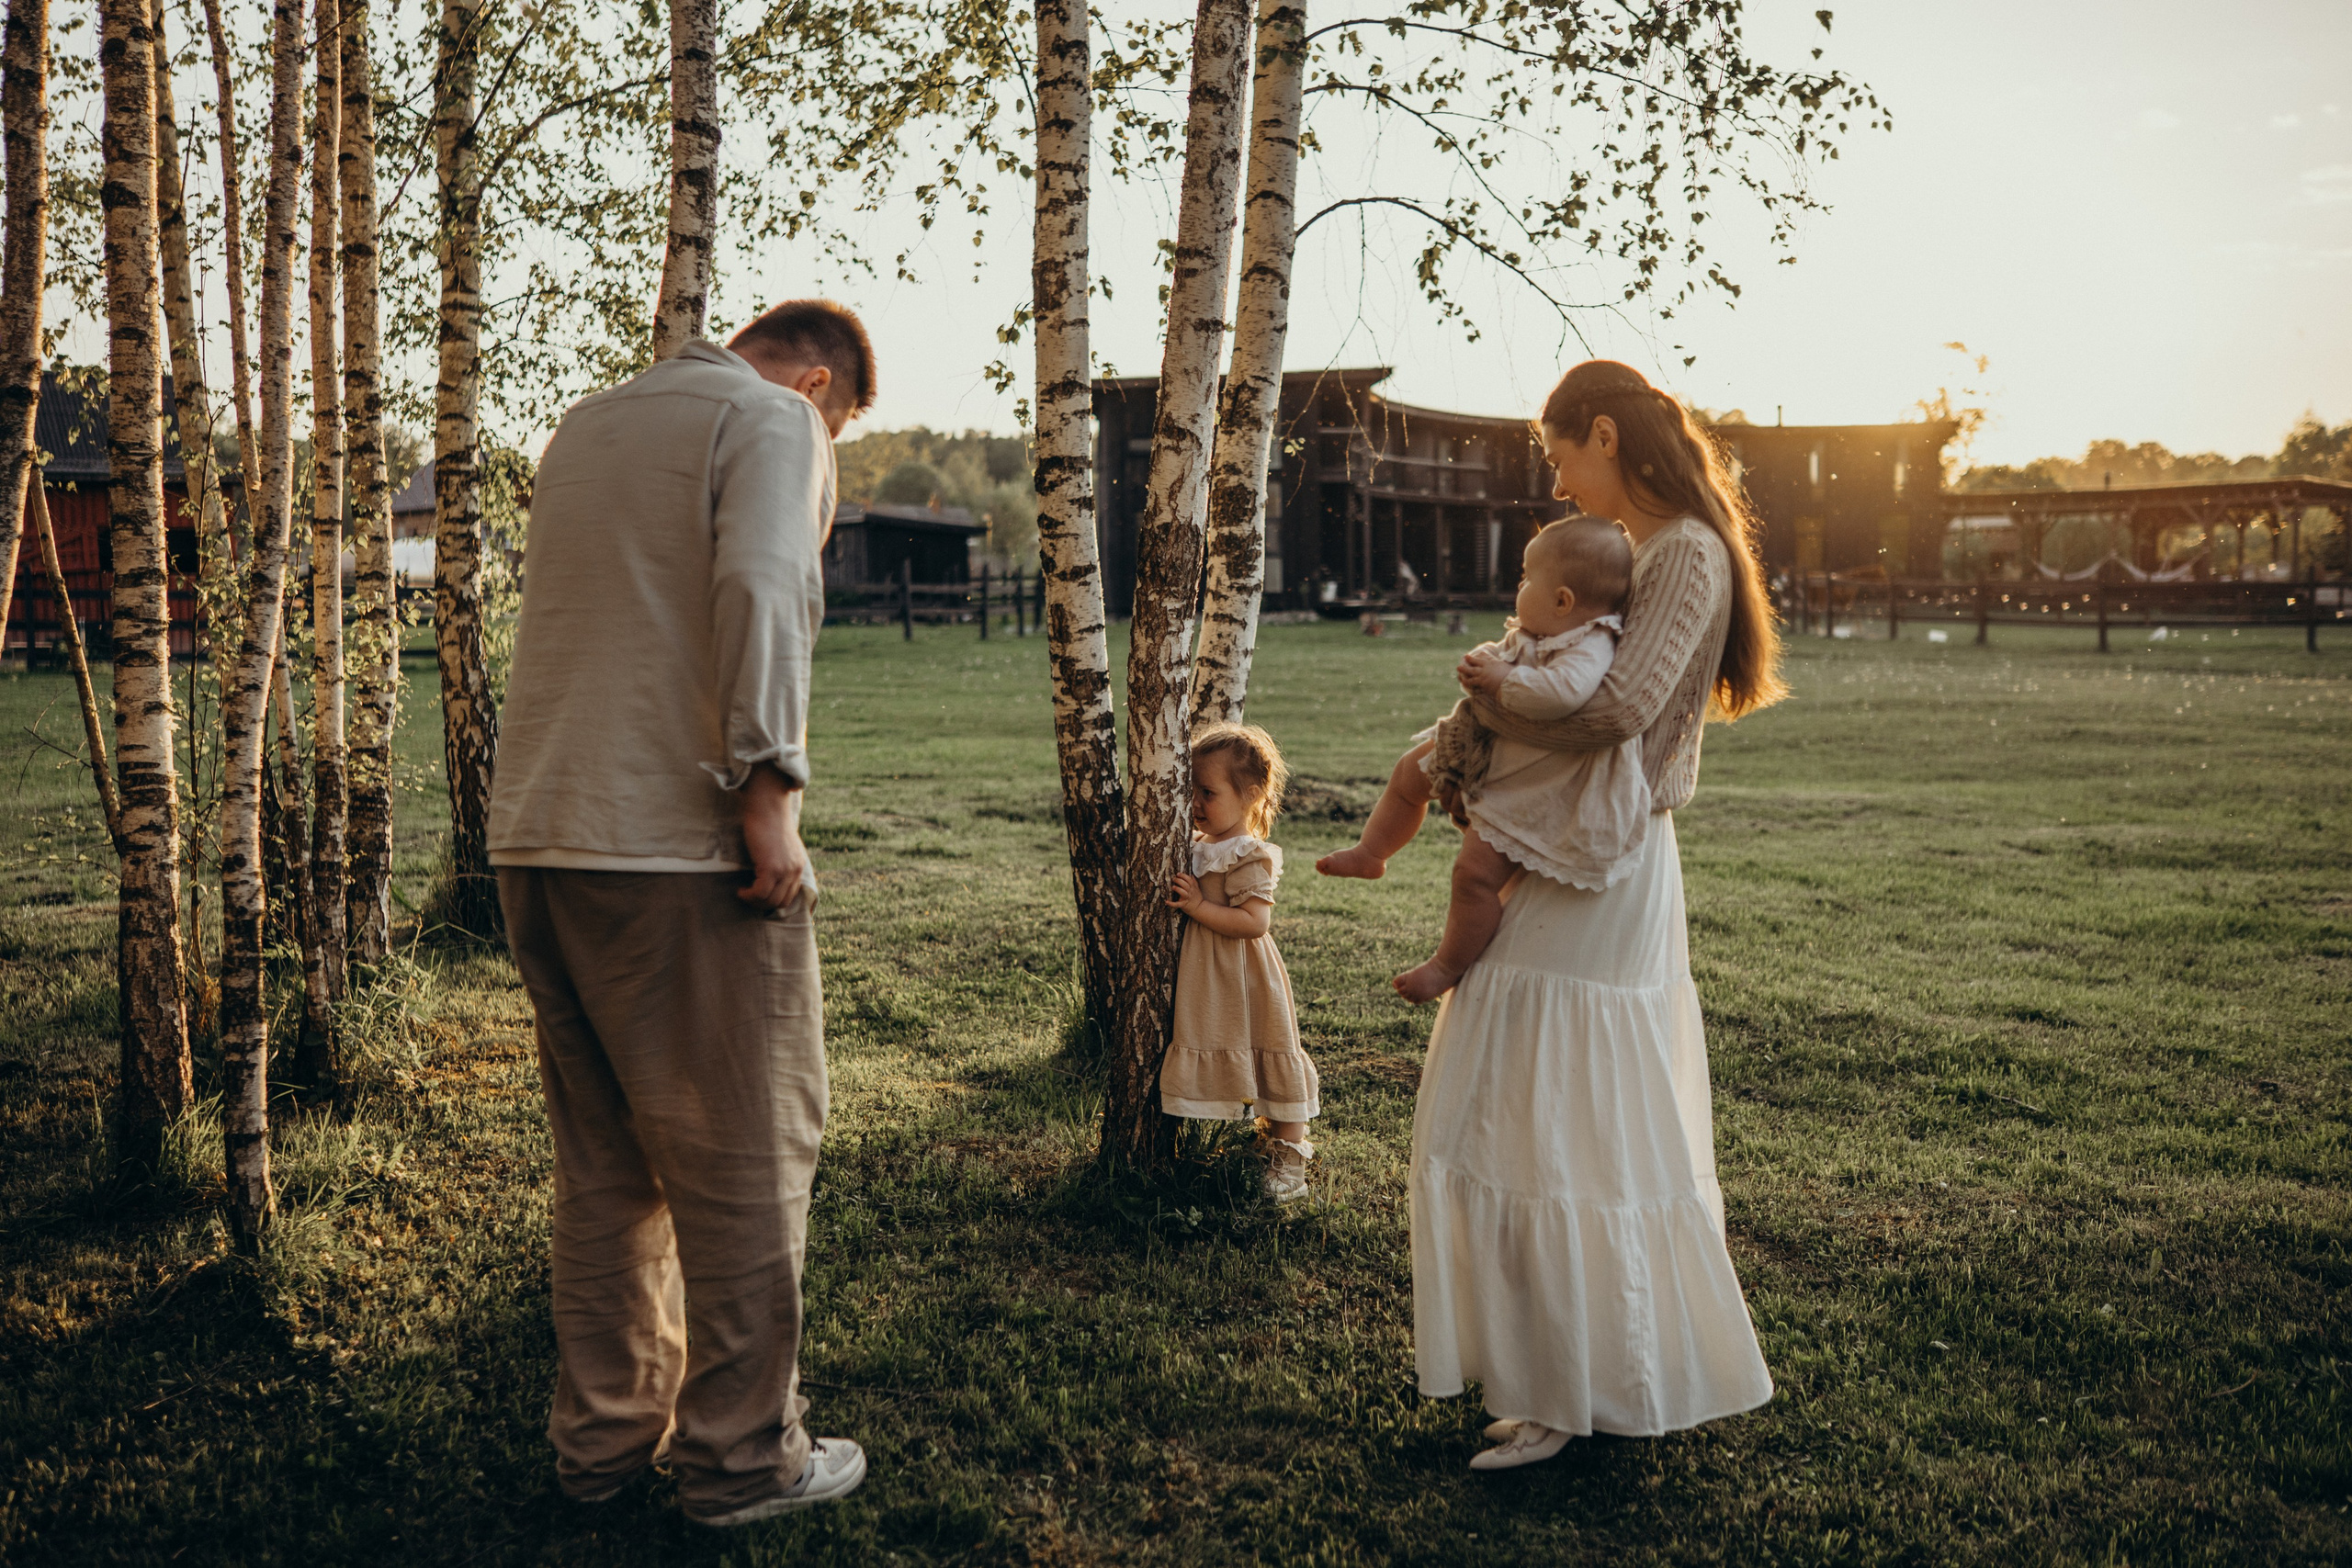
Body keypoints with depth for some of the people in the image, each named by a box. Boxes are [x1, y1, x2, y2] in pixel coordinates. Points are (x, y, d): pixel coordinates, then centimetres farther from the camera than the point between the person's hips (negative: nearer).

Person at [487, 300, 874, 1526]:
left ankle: (604, 1428, 24)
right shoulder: (773, 420, -2)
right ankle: (740, 1455, 10)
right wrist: (766, 788, -19)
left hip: (536, 835, 8)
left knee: (603, 1154, 16)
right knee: (744, 1155, 2)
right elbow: (760, 590, -18)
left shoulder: (587, 424, 23)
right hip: (678, 843, -8)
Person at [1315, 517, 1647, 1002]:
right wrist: (1479, 665, -11)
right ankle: (1371, 853, 44)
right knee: (1410, 773, 21)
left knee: (1476, 872, -13)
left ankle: (1447, 967, 7)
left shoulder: (1592, 647, -29)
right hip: (1485, 749, 10)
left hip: (1528, 789, -10)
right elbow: (1495, 654, 14)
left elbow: (1563, 691, -48)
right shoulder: (1528, 633, 0)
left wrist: (1502, 681, -34)